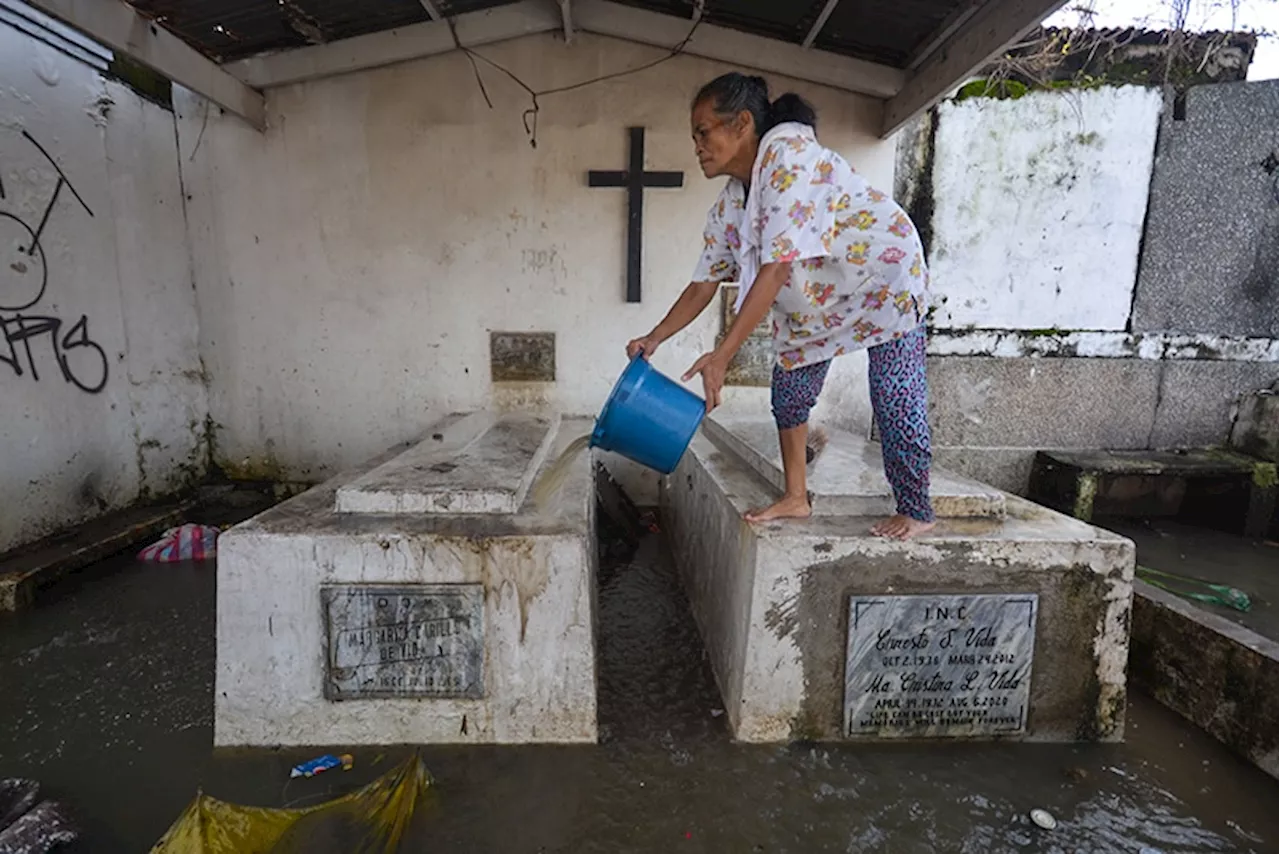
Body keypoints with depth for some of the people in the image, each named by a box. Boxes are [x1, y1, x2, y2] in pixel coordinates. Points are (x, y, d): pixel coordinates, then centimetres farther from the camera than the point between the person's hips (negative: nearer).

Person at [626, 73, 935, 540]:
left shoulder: (788, 154, -29)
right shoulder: (729, 203, -5)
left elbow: (776, 267, -37)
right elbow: (704, 284, 1)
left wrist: (723, 354, -39)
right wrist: (653, 339, -6)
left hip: (885, 276, -7)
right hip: (816, 298, 8)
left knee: (895, 396, -12)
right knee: (789, 389, 2)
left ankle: (916, 511, 7)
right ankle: (795, 497, 16)